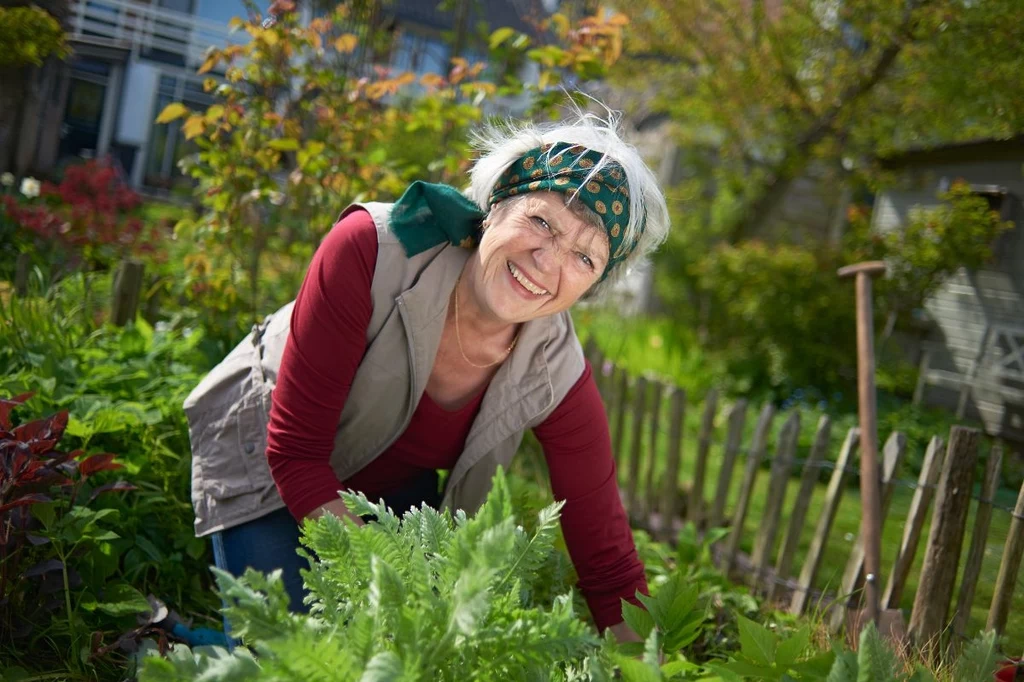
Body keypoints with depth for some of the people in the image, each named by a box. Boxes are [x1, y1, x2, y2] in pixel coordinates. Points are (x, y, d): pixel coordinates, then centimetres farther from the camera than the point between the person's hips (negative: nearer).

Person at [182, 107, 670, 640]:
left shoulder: (557, 378, -26)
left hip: (393, 494, 3)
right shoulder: (370, 249, -36)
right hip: (261, 457, -2)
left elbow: (609, 566, -18)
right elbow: (295, 450, -31)